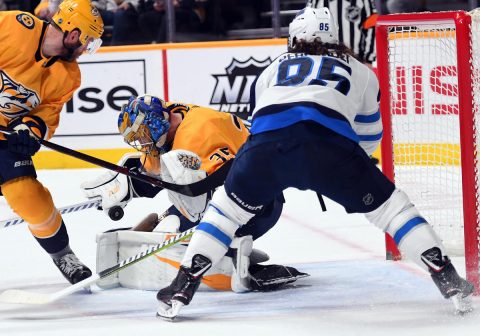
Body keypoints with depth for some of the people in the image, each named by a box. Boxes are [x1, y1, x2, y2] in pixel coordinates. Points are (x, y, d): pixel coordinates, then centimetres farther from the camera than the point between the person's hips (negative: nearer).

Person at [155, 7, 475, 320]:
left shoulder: (272, 70, 38)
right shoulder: (359, 71, 34)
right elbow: (368, 136, 40)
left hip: (266, 141, 2)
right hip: (329, 140, -1)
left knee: (227, 207, 25)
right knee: (390, 206, 12)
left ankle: (182, 289, 18)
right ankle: (448, 280, 2)